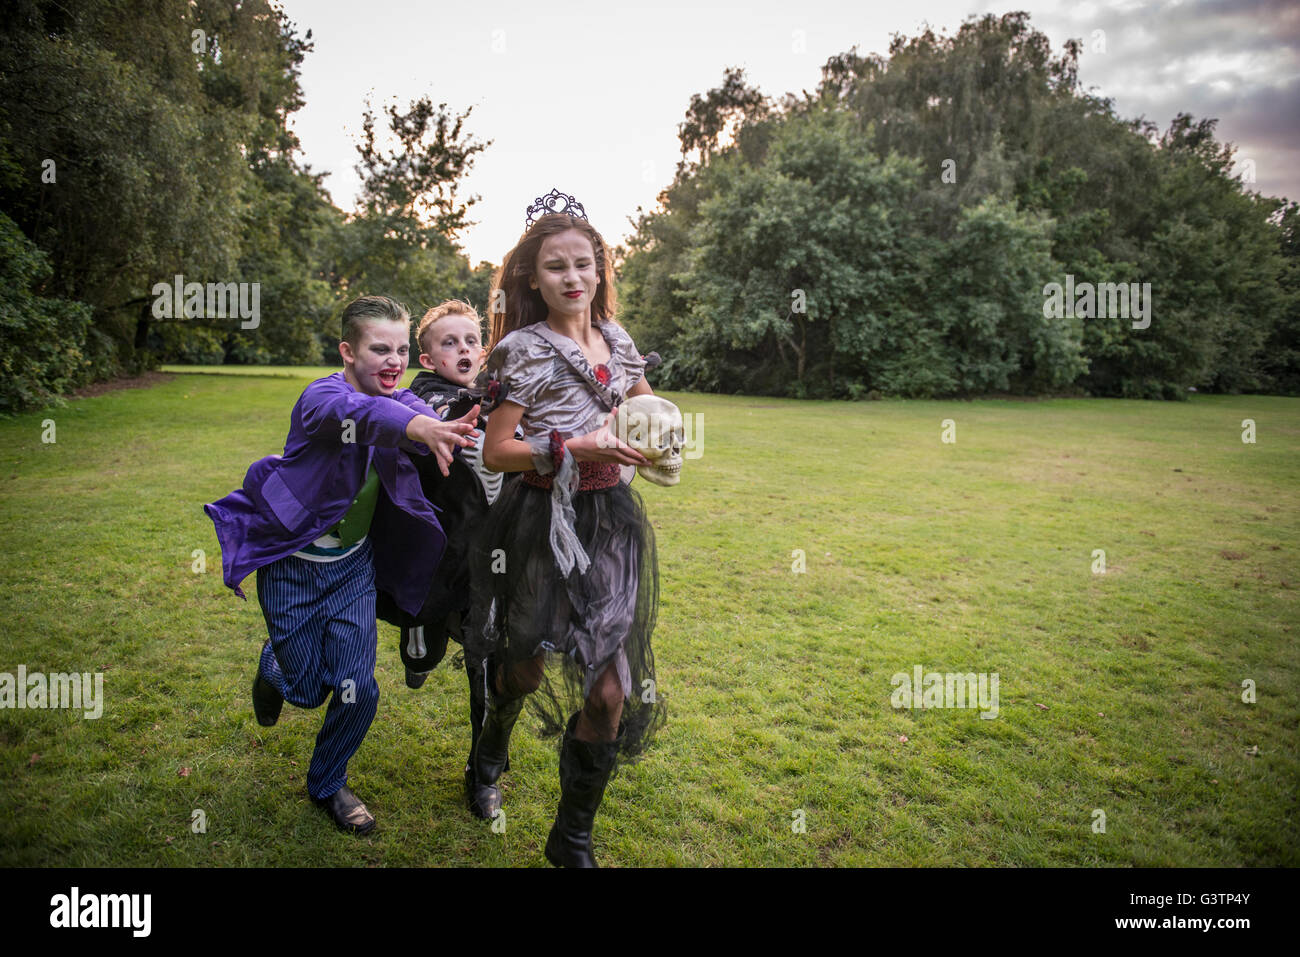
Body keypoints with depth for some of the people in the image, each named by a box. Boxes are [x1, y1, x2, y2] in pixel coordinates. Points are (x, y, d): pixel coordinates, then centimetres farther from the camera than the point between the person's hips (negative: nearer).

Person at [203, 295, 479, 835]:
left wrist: (446, 430, -54)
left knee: (358, 690, 0)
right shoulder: (321, 398, -25)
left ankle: (328, 785, 27)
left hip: (353, 567, 4)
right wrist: (419, 427, -69)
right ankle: (273, 668, 45)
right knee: (307, 690, 7)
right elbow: (356, 412, -48)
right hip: (293, 565, -4)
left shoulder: (398, 399, -7)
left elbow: (421, 414, -29)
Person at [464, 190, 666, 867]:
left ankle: (573, 841, 20)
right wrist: (576, 447, -20)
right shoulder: (524, 349, -7)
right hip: (542, 526, -4)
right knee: (527, 667, 14)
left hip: (611, 522, 4)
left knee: (611, 690, -1)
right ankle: (488, 758, 51)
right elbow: (495, 452, -11)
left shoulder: (617, 340, 9)